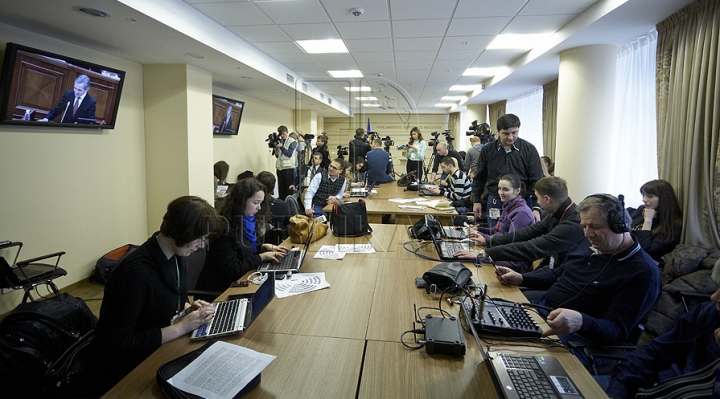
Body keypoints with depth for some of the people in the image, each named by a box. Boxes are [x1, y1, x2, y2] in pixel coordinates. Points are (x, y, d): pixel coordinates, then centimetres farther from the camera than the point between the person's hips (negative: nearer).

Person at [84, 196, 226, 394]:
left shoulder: (175, 256, -2)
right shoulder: (135, 272, -29)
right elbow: (118, 345, -27)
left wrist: (188, 309, -5)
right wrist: (181, 327, -24)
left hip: (158, 351, 7)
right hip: (122, 372, -7)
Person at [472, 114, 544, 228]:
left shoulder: (529, 149, -2)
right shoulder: (487, 150, 2)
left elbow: (536, 180, -3)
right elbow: (479, 179, 11)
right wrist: (476, 201, 10)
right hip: (495, 203, 2)